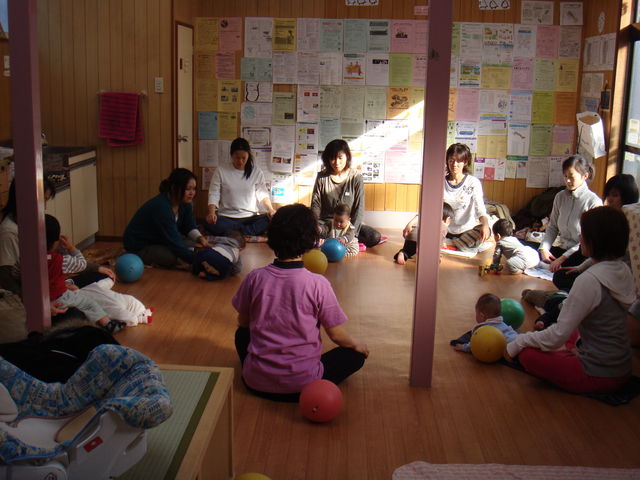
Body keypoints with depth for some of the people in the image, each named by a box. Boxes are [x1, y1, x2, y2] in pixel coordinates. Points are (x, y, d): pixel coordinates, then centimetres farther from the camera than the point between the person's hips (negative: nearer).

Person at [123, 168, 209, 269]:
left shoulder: (185, 203, -8)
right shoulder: (161, 206, -32)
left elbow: (189, 228, 3)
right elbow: (175, 245, -35)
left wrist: (200, 238, -20)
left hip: (160, 242, 9)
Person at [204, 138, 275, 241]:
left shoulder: (256, 172, 9)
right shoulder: (221, 171, 3)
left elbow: (263, 194, 9)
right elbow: (213, 195, 0)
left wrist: (270, 209, -12)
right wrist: (211, 212, -20)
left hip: (251, 217, 1)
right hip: (227, 218, -1)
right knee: (210, 224, -35)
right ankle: (253, 237, -32)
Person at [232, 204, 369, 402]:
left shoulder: (255, 278, -9)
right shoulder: (318, 284, -16)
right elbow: (336, 335, -6)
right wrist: (357, 345, 16)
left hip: (256, 382, 3)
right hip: (301, 384, -3)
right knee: (356, 354, 18)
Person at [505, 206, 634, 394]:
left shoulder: (589, 280, -26)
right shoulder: (623, 271, 0)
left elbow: (558, 336, -23)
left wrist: (517, 343, -11)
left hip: (598, 377, -9)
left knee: (527, 355, -5)